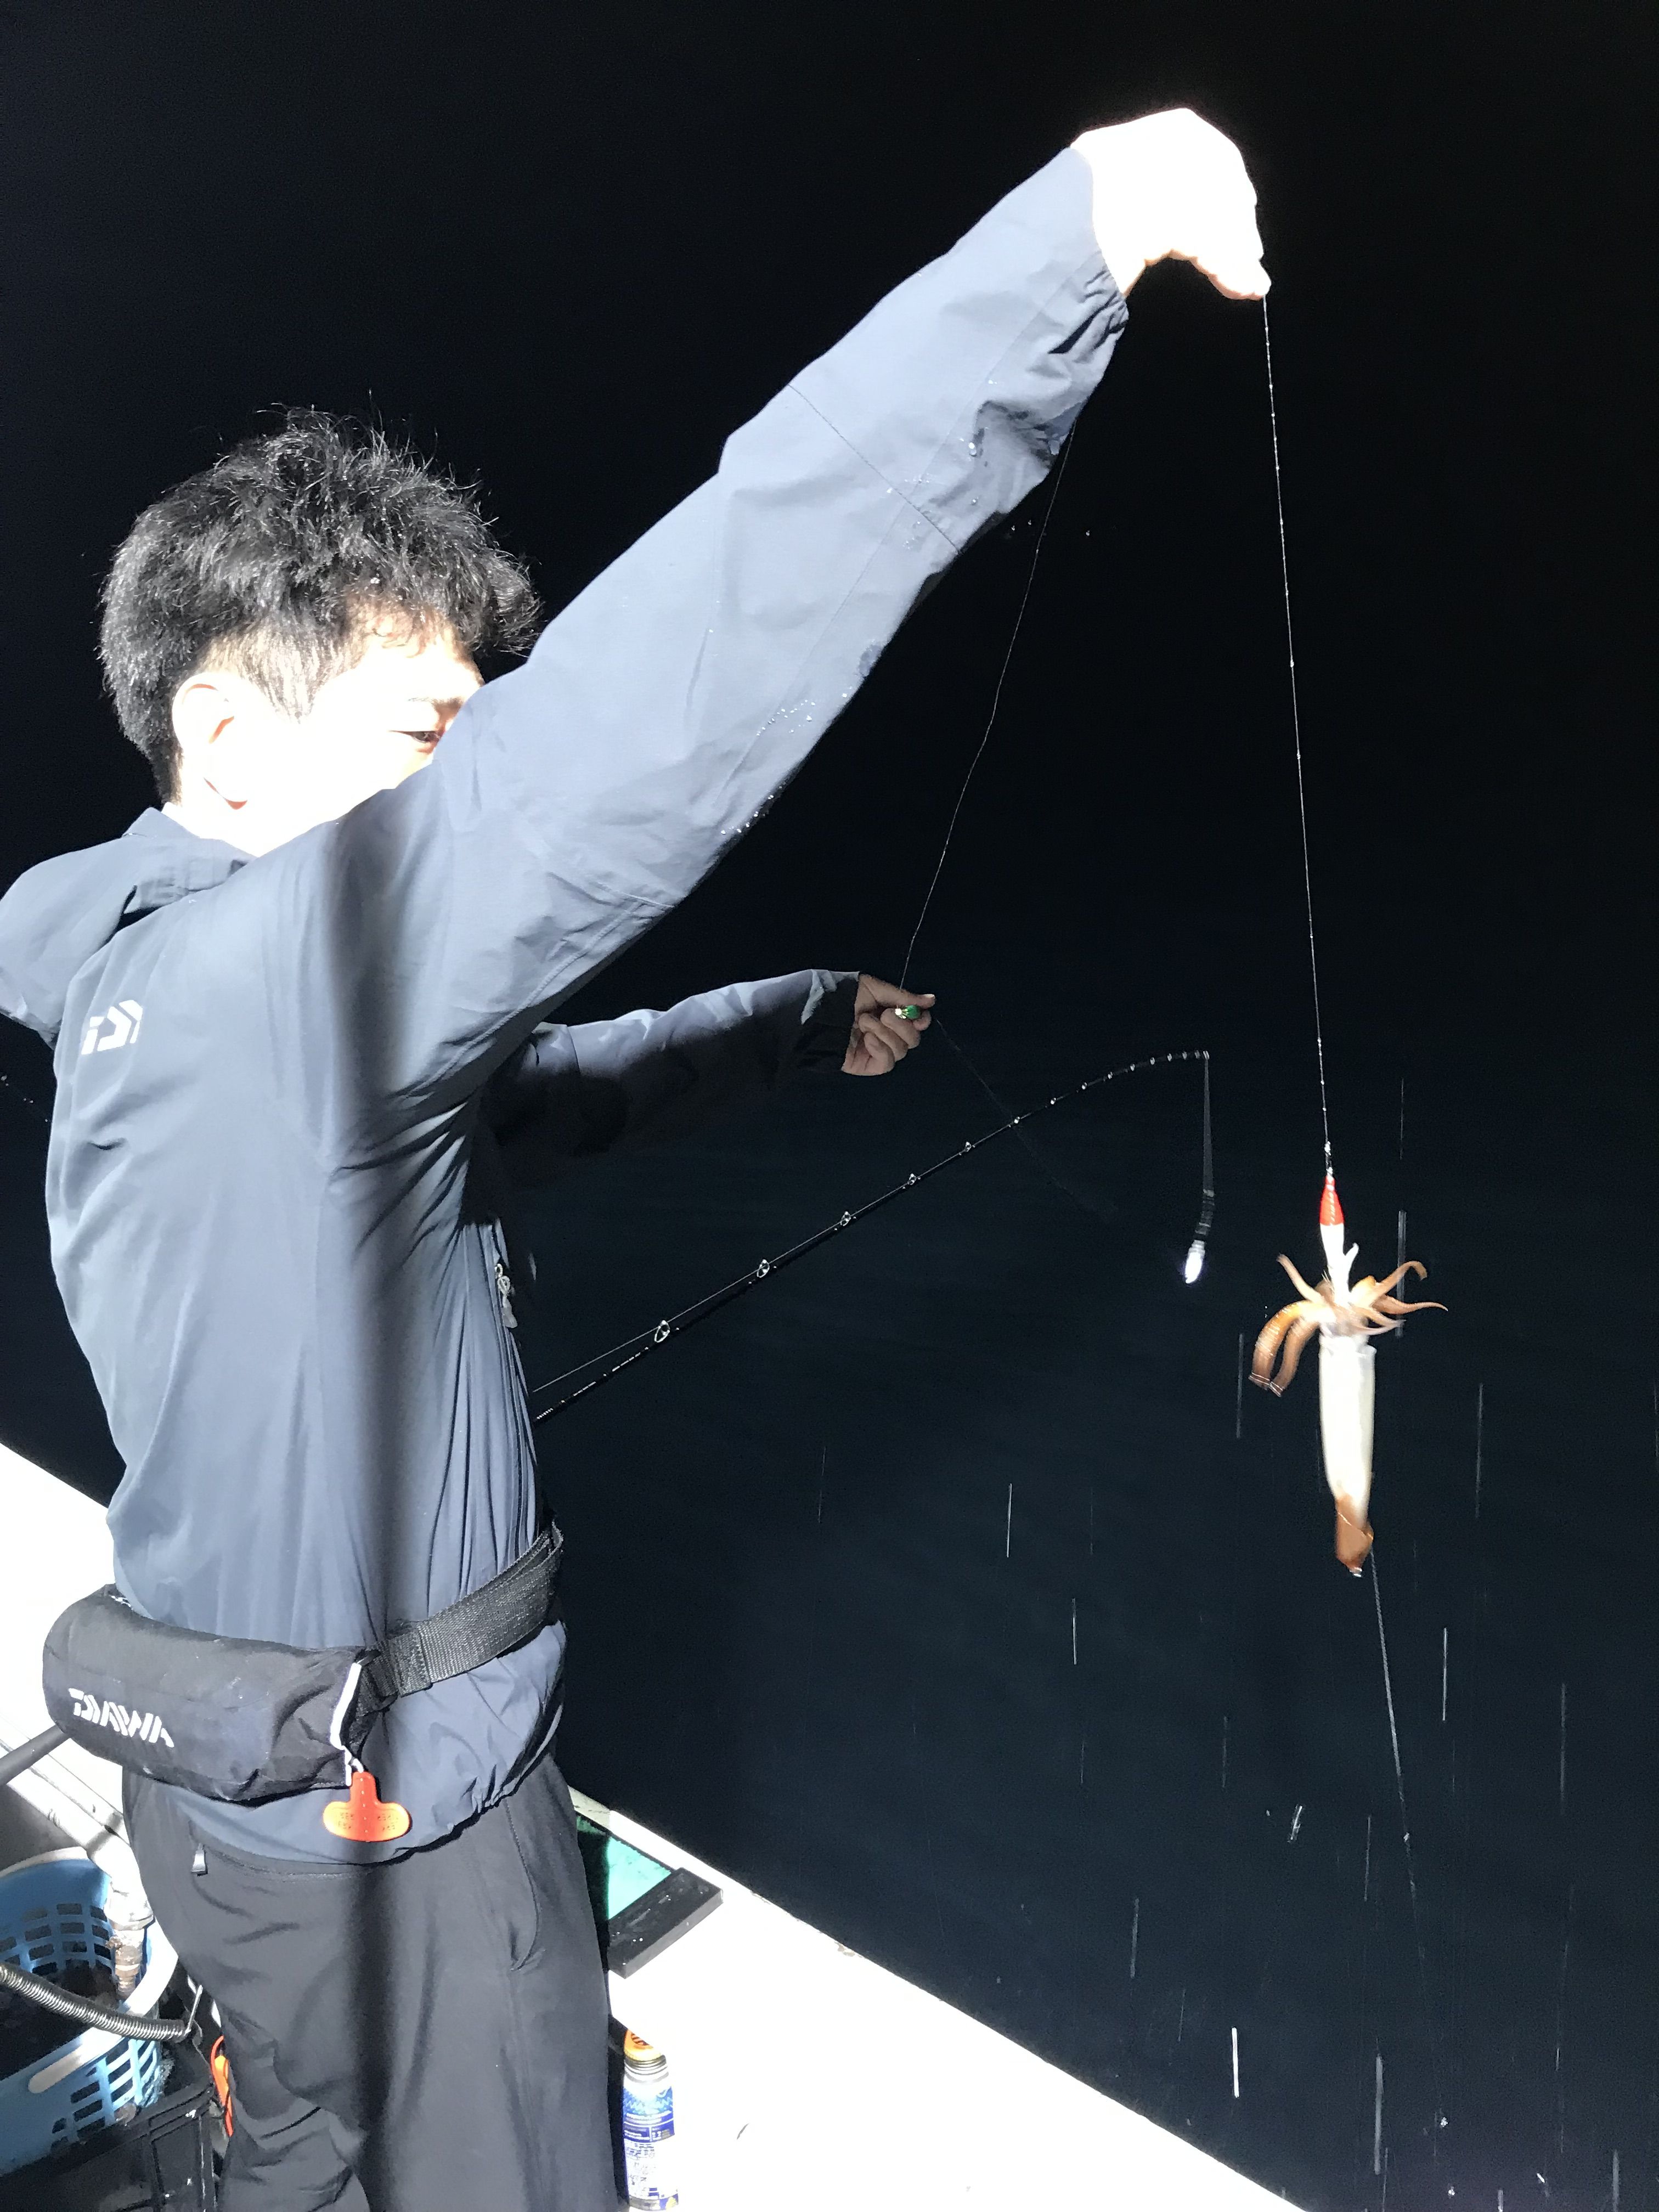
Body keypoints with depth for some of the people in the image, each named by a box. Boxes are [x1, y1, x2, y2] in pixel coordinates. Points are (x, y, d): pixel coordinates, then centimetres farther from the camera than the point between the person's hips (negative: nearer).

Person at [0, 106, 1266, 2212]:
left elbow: (529, 1092, 13)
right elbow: (636, 712, -44)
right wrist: (1063, 239, -43)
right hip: (392, 1822, -8)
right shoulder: (255, 971, -30)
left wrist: (805, 1019, 17)